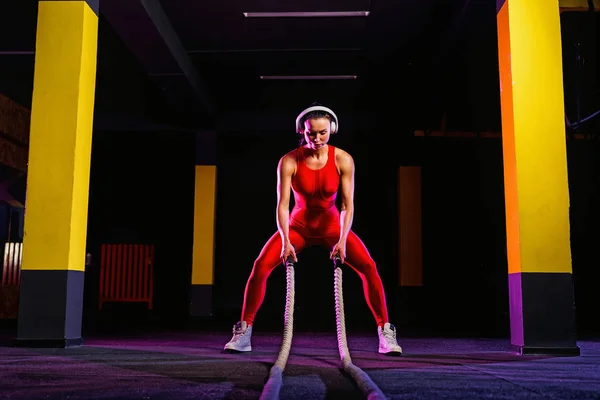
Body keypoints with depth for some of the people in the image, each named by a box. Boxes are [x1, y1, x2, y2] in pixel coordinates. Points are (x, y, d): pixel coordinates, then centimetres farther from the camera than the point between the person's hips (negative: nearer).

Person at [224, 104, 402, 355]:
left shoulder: (343, 160, -17)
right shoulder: (289, 161, -18)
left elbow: (348, 205, -19)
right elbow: (282, 204, -22)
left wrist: (342, 241, -32)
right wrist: (286, 242, -34)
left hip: (332, 226, 0)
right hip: (298, 225, 0)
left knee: (368, 267, -18)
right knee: (261, 266, -18)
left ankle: (385, 332, -4)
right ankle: (243, 332, -5)